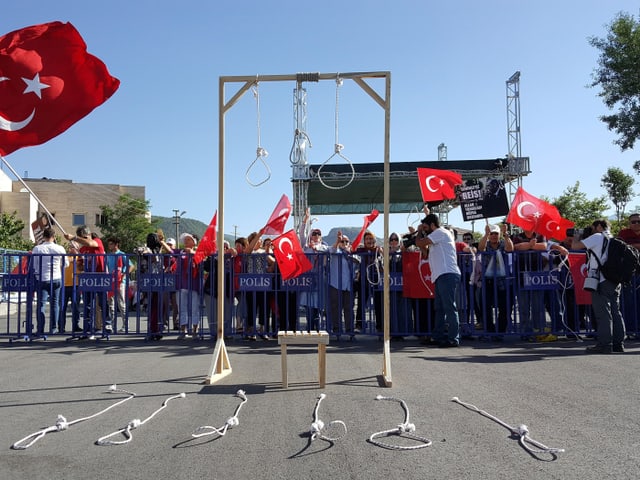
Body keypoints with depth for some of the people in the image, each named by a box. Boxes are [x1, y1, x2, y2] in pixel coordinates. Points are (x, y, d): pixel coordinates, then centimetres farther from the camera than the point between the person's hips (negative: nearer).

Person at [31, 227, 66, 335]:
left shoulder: (37, 249, -7)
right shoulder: (60, 249, -5)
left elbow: (33, 266, -2)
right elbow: (65, 264, 6)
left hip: (41, 279, -1)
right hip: (56, 279, 1)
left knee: (41, 304, 4)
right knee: (55, 303, 11)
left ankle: (40, 329, 0)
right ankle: (53, 328, 12)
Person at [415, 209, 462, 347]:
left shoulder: (440, 232, -5)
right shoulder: (439, 234, 26)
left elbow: (419, 243, -11)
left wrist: (420, 231, 11)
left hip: (448, 275, -11)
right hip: (442, 276, 11)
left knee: (449, 307, -10)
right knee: (439, 308, 13)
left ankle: (453, 338, -10)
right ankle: (439, 336, 19)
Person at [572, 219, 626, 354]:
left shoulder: (597, 237, -5)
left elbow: (575, 246, -9)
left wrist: (577, 236, 12)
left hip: (601, 281, -8)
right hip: (615, 281, 8)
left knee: (603, 313, -7)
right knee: (615, 312, 9)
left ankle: (605, 344, -8)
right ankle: (618, 344, 11)